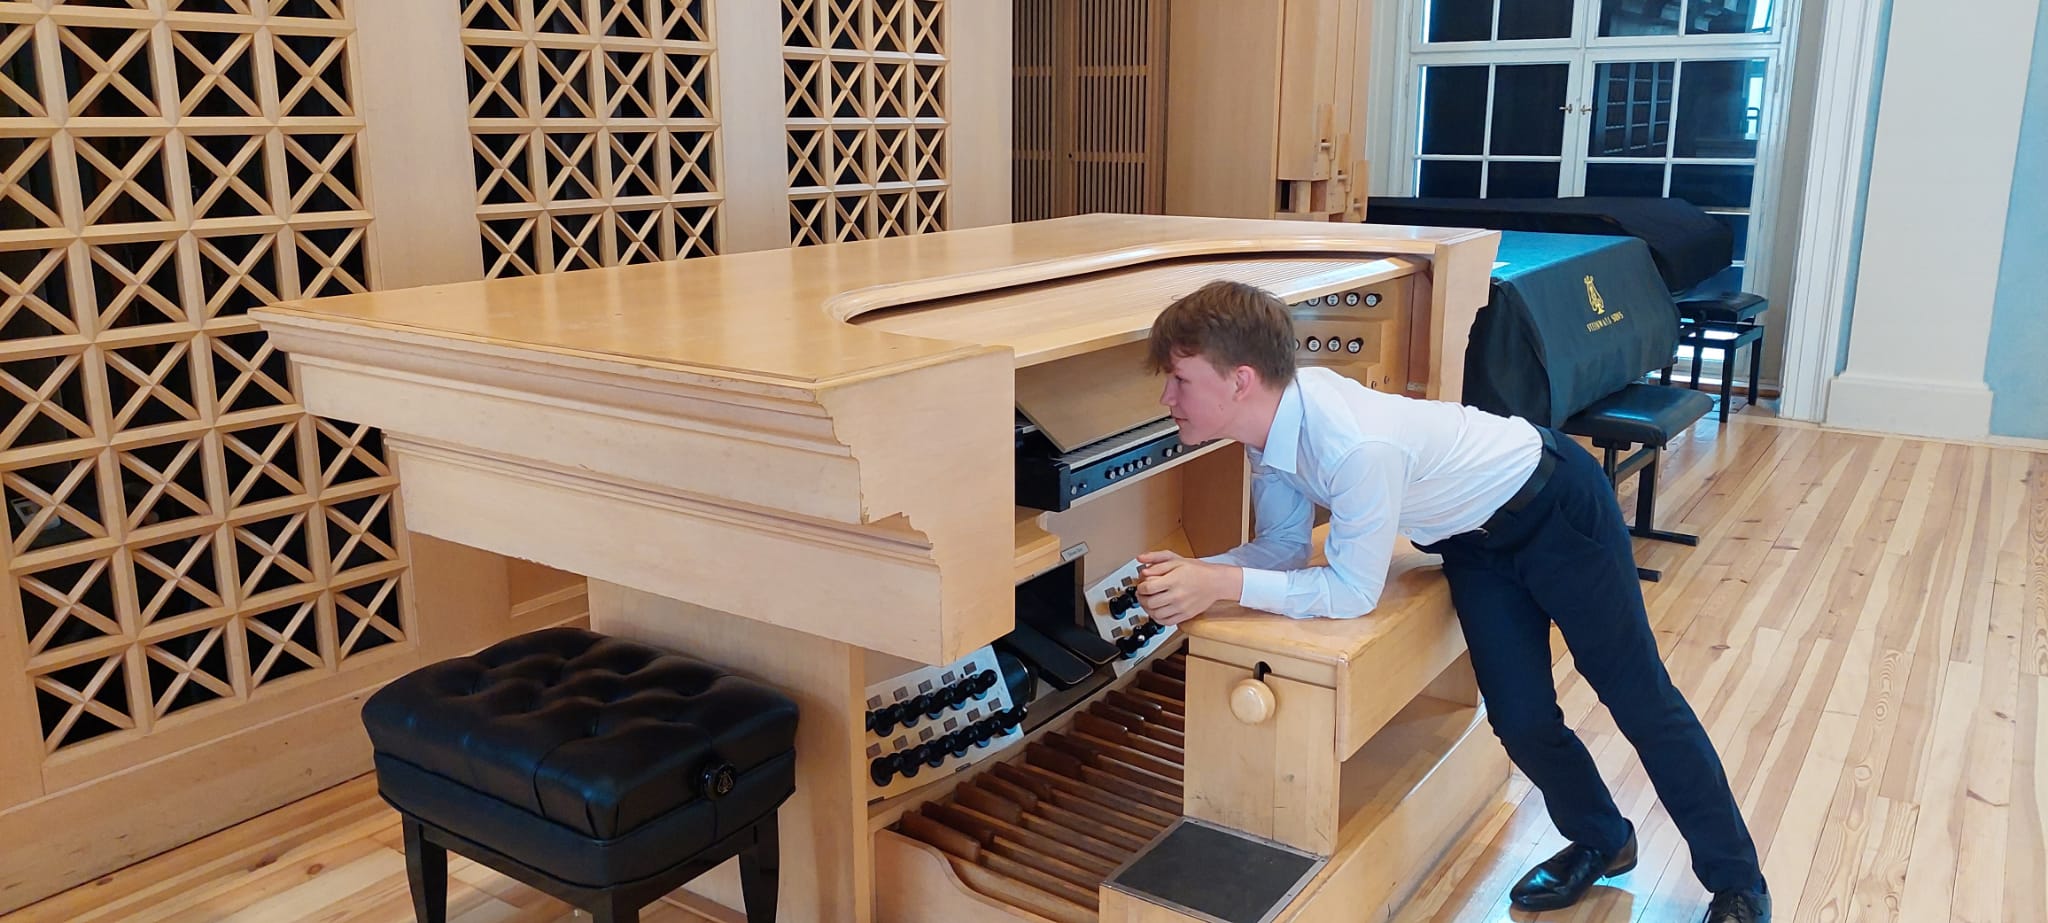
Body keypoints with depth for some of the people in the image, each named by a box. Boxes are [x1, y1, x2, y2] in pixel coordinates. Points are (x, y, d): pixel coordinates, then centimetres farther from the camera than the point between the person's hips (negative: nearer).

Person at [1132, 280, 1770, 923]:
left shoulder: (1357, 447, -42)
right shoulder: (1274, 411, -17)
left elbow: (1354, 591, -31)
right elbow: (1285, 544, -8)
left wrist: (1222, 584, -35)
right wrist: (1193, 575, -24)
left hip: (1557, 504, -6)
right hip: (1475, 537, 6)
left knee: (1640, 699, 7)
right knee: (1521, 720, 5)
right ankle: (1601, 843, 34)